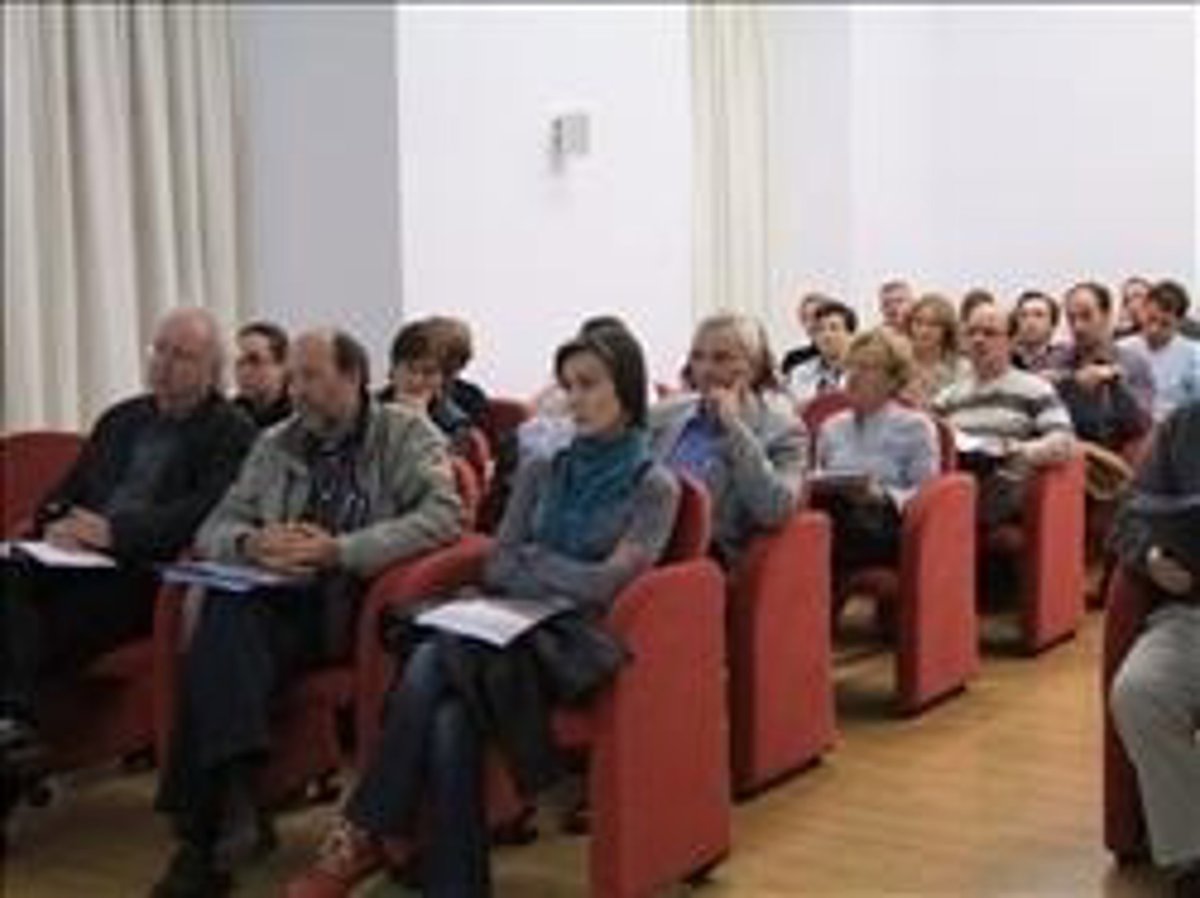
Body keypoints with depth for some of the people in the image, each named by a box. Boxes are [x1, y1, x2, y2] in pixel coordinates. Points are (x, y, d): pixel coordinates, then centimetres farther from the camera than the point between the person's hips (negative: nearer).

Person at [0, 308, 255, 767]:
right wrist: (57, 524, -1)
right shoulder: (121, 419, 26)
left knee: (68, 611, -34)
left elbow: (205, 514, -11)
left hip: (152, 572, -5)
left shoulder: (232, 432, 4)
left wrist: (115, 532, -19)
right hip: (82, 555, 6)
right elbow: (67, 491, 24)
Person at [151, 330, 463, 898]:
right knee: (227, 617, -31)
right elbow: (215, 528, 19)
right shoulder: (275, 445, 21)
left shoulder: (406, 434, 6)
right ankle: (233, 798, -30)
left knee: (221, 644, -29)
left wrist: (338, 550, -18)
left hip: (357, 604, -4)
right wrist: (251, 543, -7)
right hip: (281, 600, 4)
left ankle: (206, 830, -22)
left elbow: (443, 516, -11)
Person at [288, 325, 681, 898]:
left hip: (578, 644, -4)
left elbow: (607, 583, -9)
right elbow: (494, 568, 11)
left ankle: (362, 834, -23)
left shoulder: (655, 486, 3)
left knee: (433, 661, -30)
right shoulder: (541, 473, 19)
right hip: (513, 631, 4)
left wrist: (529, 559, 1)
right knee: (448, 719, -31)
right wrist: (563, 578, -6)